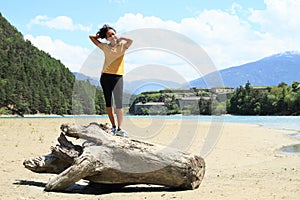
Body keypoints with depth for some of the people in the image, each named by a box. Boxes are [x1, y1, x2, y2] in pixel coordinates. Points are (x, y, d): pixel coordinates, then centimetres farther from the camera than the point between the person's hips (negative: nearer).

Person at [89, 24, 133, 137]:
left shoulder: (122, 45, 4)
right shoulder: (105, 47, 10)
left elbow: (130, 41, -18)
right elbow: (92, 37, 19)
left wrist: (119, 38, -5)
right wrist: (100, 35, 15)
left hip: (117, 76, -3)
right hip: (105, 76, 3)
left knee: (119, 103, -10)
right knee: (108, 102, 7)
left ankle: (119, 128, -12)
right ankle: (113, 126, 16)